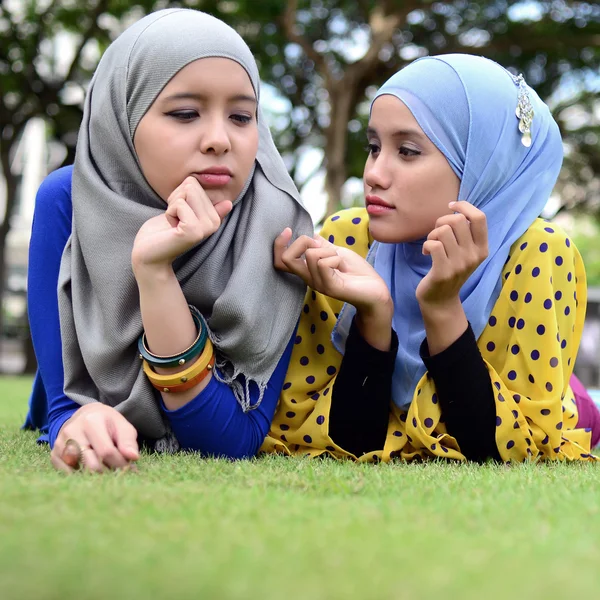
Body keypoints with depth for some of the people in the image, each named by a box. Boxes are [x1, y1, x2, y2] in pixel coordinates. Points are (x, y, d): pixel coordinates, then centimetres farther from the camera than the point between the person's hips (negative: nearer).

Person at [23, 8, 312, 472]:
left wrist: (154, 271, -37)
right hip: (98, 468, 1)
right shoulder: (71, 202, -21)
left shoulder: (276, 233, -23)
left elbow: (234, 443, -28)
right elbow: (64, 401, -20)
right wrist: (77, 424, -44)